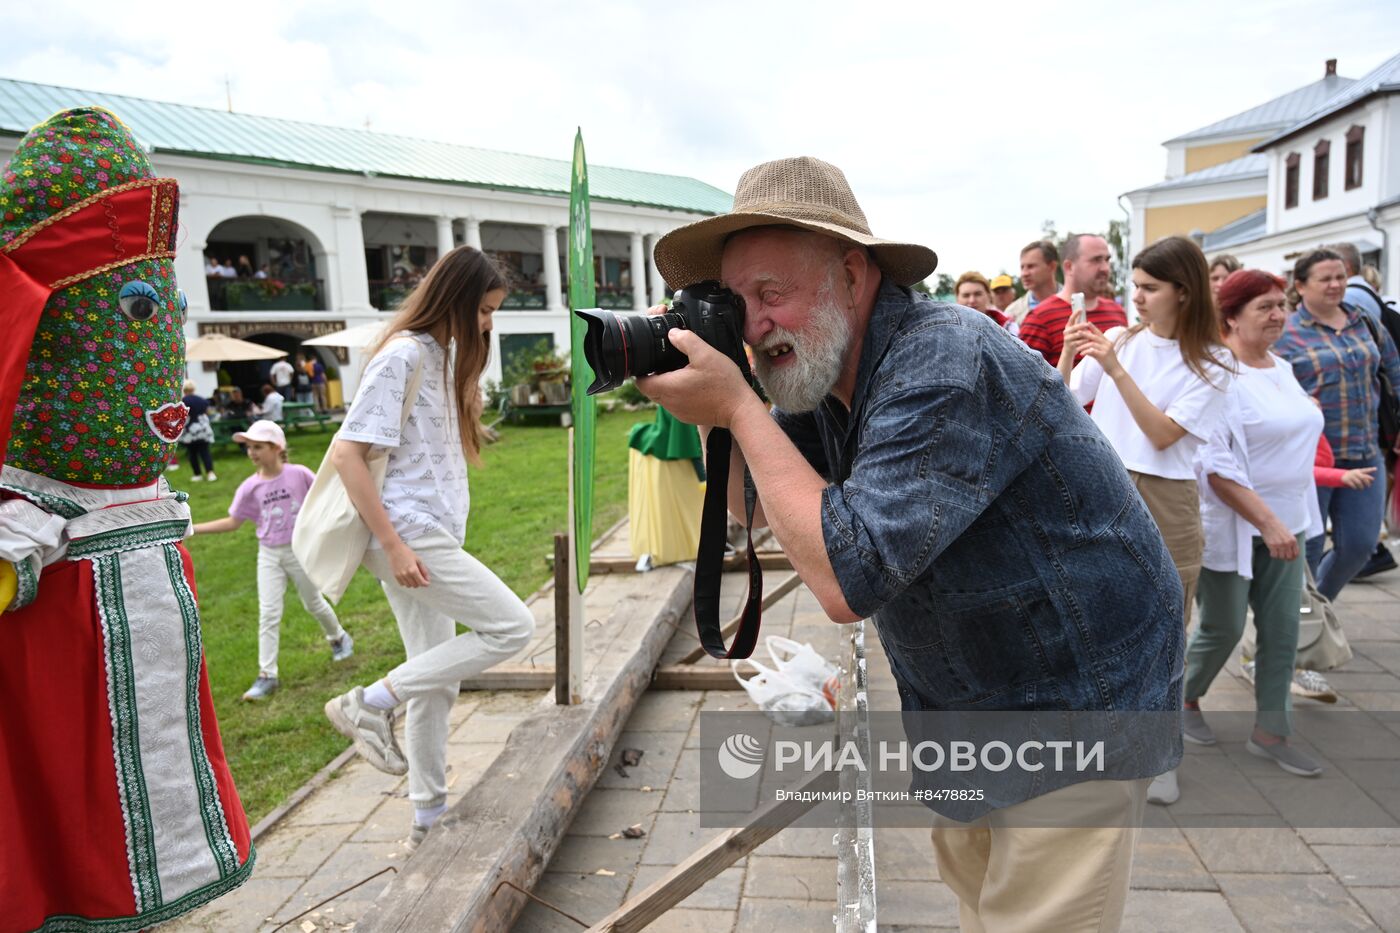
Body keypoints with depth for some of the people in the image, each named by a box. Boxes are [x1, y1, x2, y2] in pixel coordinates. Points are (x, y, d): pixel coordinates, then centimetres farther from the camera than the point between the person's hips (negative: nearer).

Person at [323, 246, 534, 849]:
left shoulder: (440, 357, 15)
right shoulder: (403, 354, -12)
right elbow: (347, 454, -18)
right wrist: (394, 546, -20)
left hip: (431, 537, 9)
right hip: (409, 536, -9)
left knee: (435, 678, 12)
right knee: (510, 626, -10)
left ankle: (428, 818, 24)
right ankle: (370, 704, -4)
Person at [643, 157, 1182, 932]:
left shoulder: (943, 365, -30)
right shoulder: (827, 373, -3)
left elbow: (847, 579, -35)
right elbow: (751, 504, 8)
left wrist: (737, 406, -29)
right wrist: (712, 405, -9)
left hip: (1075, 703, -8)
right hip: (966, 702, 8)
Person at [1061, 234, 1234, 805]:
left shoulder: (1209, 364, -4)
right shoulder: (1118, 339, 3)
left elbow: (1162, 434, -15)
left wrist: (1117, 370, -21)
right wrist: (1069, 356, -14)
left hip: (1163, 501, -2)